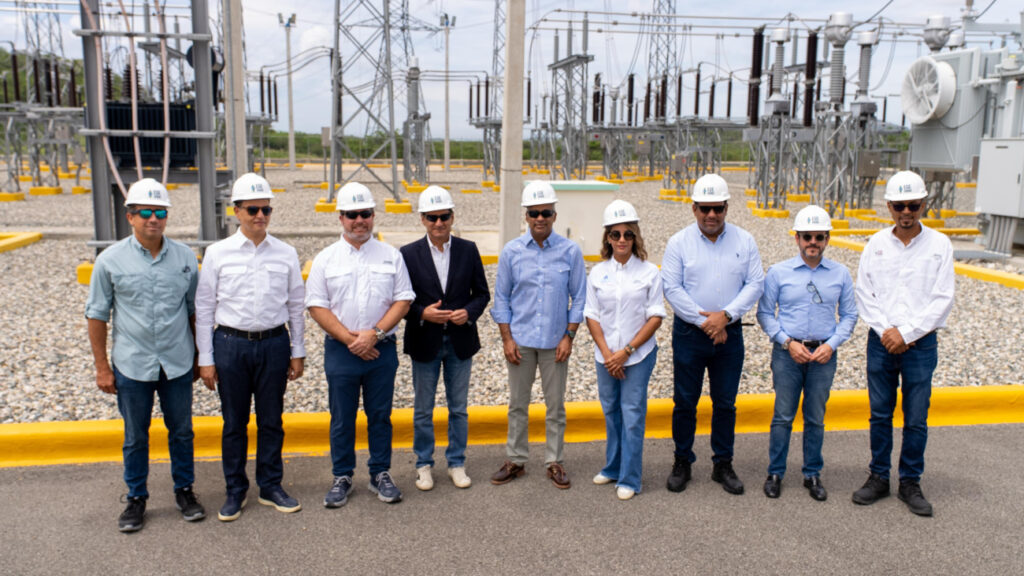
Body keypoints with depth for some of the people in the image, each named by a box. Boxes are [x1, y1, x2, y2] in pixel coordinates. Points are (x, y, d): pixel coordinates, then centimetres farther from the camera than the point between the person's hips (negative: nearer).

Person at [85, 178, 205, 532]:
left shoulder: (185, 257, 0)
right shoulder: (111, 260, -4)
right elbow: (97, 315, 1)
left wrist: (200, 357, 9)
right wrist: (102, 366, -1)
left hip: (178, 363, 1)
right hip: (132, 366, -1)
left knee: (181, 431, 13)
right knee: (135, 437, 12)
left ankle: (184, 490, 30)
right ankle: (136, 498, 27)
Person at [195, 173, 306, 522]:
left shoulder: (286, 254, 3)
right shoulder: (217, 254, -1)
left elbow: (296, 306, 8)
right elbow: (204, 308, 1)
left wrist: (297, 352, 7)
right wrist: (206, 359, -1)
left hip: (274, 343, 1)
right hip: (230, 343, -1)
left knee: (271, 420, 11)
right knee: (234, 423, 9)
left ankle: (271, 487, 25)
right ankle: (235, 492, 24)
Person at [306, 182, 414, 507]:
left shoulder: (391, 256, 4)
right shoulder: (326, 259, 2)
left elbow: (403, 300, 0)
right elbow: (317, 306, -3)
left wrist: (375, 333, -13)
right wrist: (350, 339, -12)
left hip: (381, 349, 1)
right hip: (340, 350, 0)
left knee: (380, 416, 9)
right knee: (342, 419, 7)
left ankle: (380, 474, 22)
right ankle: (342, 478, 21)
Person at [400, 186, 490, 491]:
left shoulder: (468, 250, 1)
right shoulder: (409, 254, -5)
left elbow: (482, 293, 5)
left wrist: (469, 312, -14)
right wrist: (422, 313, -20)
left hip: (460, 341, 1)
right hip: (424, 343, -1)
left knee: (459, 408, 12)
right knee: (423, 410, 10)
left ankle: (457, 463, 27)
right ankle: (424, 465, 26)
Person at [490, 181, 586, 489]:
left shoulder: (570, 251, -3)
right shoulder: (511, 251, -1)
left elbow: (578, 297, 1)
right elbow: (501, 298, 3)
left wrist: (569, 336, -5)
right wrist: (507, 339, -3)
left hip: (555, 341, -1)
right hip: (521, 339, 1)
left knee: (556, 405, 9)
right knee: (518, 403, 11)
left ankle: (554, 461, 23)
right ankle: (516, 460, 24)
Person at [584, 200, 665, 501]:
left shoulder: (649, 272, -3)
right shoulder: (598, 273, 4)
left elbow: (655, 317, -6)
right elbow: (592, 317, 3)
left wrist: (626, 351, -11)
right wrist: (607, 354, -8)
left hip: (639, 354, -3)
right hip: (605, 356, 3)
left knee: (632, 414, -2)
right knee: (611, 412, 13)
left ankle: (629, 479, 9)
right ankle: (612, 468, 30)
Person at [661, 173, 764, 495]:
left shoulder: (744, 241, 4)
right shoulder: (679, 243, -1)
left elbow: (755, 284, -1)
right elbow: (671, 288, -8)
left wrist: (726, 315, -14)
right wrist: (703, 321, -13)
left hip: (729, 334, 2)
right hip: (689, 334, -1)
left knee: (725, 403, 10)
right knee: (685, 402, 6)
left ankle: (723, 465, 23)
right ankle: (682, 463, 21)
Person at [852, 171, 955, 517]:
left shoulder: (939, 245, -2)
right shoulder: (876, 244, 3)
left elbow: (942, 299, -6)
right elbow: (863, 293, 1)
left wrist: (906, 333, -13)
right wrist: (885, 330, -11)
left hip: (920, 343, -1)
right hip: (881, 342, 2)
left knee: (916, 420, 5)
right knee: (880, 414, 10)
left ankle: (910, 482, 19)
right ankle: (878, 477, 23)